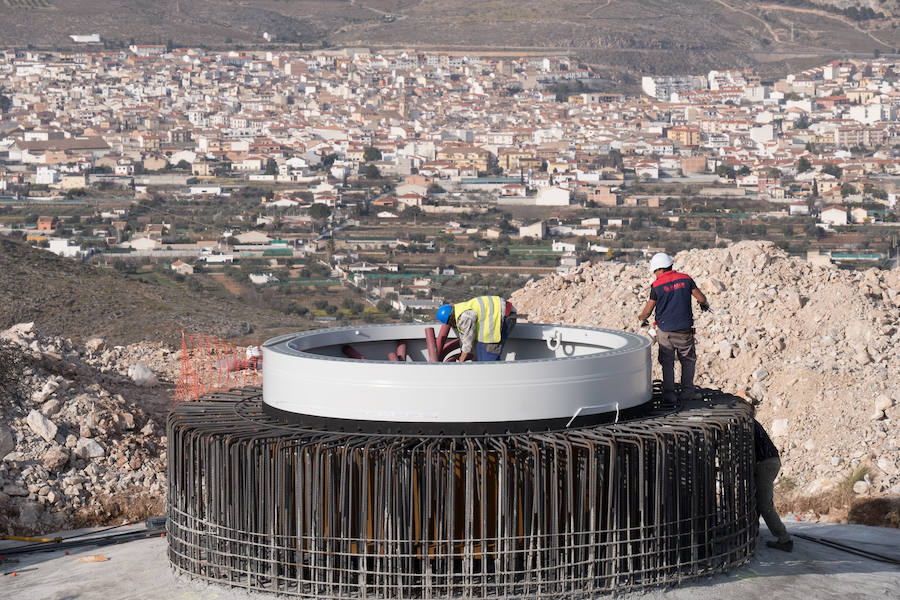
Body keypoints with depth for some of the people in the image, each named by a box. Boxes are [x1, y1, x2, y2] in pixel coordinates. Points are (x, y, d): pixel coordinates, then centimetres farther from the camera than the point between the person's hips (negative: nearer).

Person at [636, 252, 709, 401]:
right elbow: (701, 298, 0)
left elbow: (647, 311, -1)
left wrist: (641, 317, 21)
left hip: (665, 331, -1)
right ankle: (687, 391, 11)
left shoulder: (657, 286, -7)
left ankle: (669, 393, 11)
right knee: (688, 361, 14)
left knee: (667, 362, 11)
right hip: (684, 330, 1)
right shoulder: (685, 279, -1)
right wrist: (704, 304, 23)